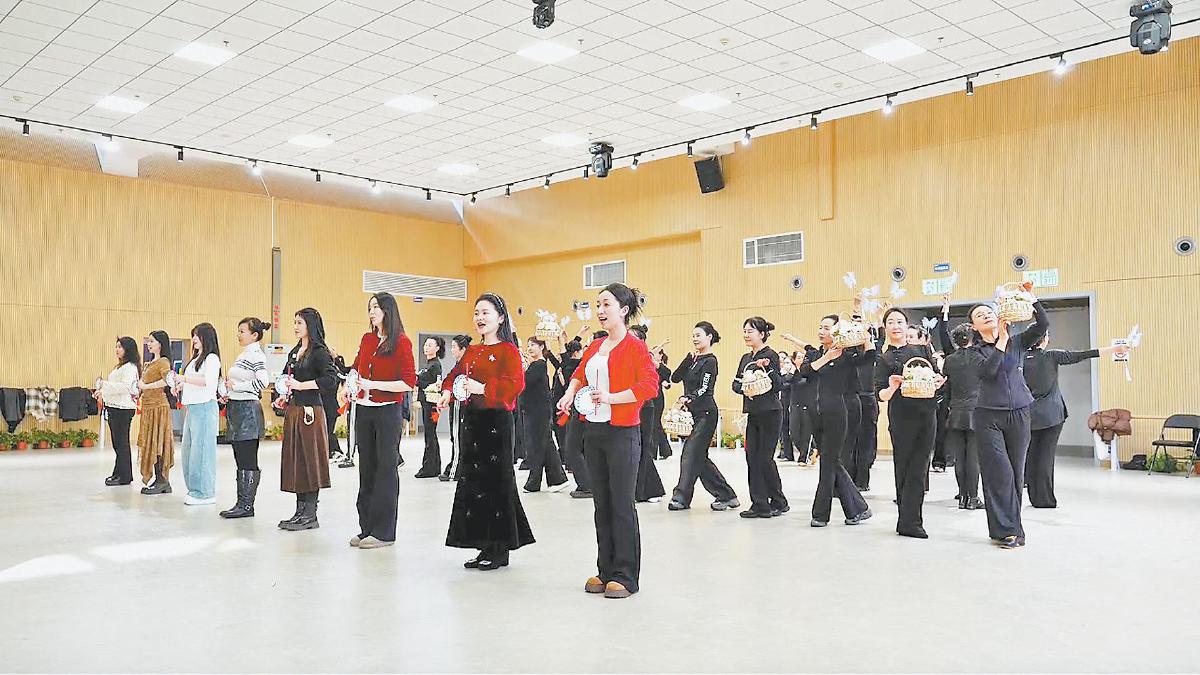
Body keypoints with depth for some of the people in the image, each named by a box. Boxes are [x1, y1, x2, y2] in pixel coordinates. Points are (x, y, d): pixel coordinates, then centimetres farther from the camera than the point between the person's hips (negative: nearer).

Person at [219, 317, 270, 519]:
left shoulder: (256, 355, -12)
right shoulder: (243, 354, 17)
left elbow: (264, 382, -25)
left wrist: (235, 386, -15)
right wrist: (228, 390, 10)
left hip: (248, 410, -10)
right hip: (236, 410, 10)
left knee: (248, 461, -5)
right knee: (240, 460, 11)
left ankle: (247, 506, -1)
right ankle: (242, 503, 16)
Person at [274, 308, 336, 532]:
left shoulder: (319, 352, -9)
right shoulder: (294, 352, 17)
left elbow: (331, 377, -20)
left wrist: (301, 385, -18)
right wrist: (285, 396, 10)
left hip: (310, 410, -9)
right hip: (293, 409, 9)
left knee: (310, 461, -4)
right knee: (295, 461, 10)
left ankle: (310, 515, 2)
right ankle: (300, 511, 17)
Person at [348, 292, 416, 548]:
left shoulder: (401, 342, -9)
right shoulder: (367, 339, 10)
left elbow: (408, 383, -14)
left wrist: (374, 384, -17)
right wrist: (353, 379, 9)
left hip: (388, 412, -6)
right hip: (364, 410, 6)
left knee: (386, 468, 0)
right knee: (366, 467, 11)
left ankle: (384, 532, 7)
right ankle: (367, 528, 20)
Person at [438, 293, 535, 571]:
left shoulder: (508, 350, -6)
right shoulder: (472, 351, 17)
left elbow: (515, 383, -18)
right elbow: (456, 374, 19)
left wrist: (483, 388, -26)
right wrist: (448, 391, -1)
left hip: (496, 420, -8)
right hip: (471, 420, 8)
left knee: (496, 482, -4)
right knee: (473, 480, 9)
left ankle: (500, 550, 7)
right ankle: (485, 547, 19)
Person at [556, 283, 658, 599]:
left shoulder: (635, 346, -7)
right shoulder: (594, 346, 15)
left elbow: (649, 385, -17)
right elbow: (580, 373, 32)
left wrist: (611, 397, -23)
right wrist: (570, 393, 13)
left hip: (622, 433, -7)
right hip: (593, 431, 7)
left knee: (622, 505, -2)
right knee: (602, 504, 12)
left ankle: (625, 576, 7)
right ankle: (605, 571, 22)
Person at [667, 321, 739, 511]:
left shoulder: (710, 360, -8)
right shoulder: (694, 359, 15)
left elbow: (704, 389, -18)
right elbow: (675, 378, 4)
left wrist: (688, 399, -35)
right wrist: (689, 358, -4)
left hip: (706, 413, -9)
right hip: (694, 414, 9)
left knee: (691, 453, -10)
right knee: (699, 457, 8)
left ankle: (681, 497, -6)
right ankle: (727, 496, 17)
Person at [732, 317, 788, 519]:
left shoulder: (770, 356, -9)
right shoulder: (746, 358, 14)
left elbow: (777, 386, -15)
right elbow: (735, 383, 12)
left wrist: (767, 368, -30)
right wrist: (744, 389, -9)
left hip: (769, 413, -8)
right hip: (753, 413, 8)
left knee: (765, 458, -4)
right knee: (752, 456, 4)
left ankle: (778, 502, 12)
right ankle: (759, 504, 10)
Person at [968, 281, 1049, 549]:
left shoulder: (1018, 342, 9)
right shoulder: (975, 351, 3)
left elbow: (1043, 325, -6)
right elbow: (988, 371, -16)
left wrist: (1031, 299, -15)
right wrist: (1002, 340, -14)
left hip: (1019, 414, 2)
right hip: (989, 416, -2)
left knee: (1016, 473, 6)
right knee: (1000, 472, -7)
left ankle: (1007, 527, 16)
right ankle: (1008, 530, 0)